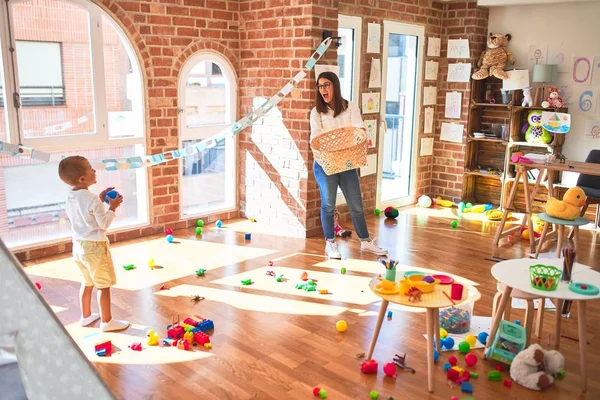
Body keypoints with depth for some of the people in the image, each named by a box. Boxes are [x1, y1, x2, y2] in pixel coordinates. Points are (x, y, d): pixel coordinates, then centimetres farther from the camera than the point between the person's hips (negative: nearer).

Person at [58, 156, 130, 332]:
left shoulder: (70, 197, 1)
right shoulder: (93, 200, -24)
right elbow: (104, 224, -18)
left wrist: (100, 200, 11)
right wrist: (112, 207, -7)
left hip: (79, 246, 8)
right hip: (95, 247, -8)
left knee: (87, 283, 23)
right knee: (104, 285, 4)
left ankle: (86, 316, 36)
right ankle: (107, 321, 13)